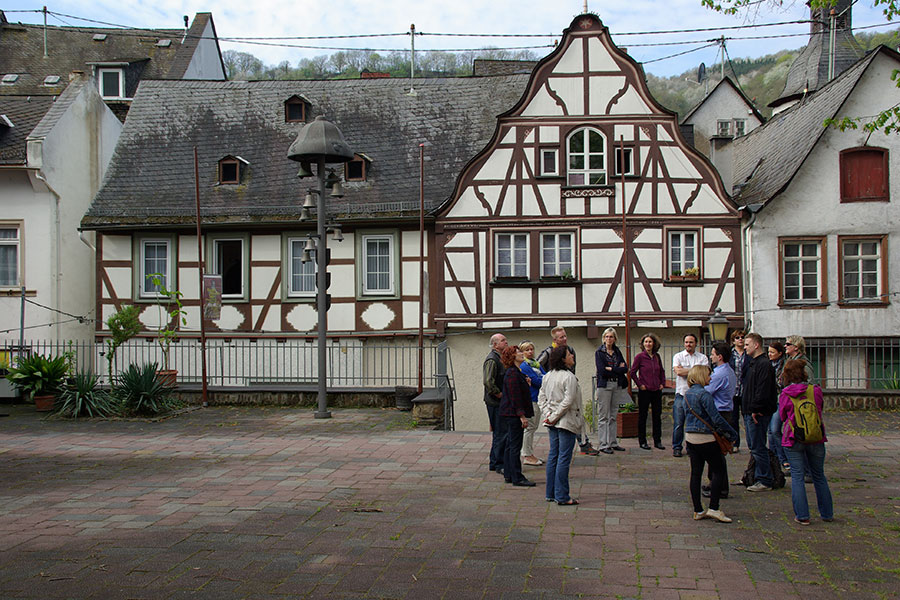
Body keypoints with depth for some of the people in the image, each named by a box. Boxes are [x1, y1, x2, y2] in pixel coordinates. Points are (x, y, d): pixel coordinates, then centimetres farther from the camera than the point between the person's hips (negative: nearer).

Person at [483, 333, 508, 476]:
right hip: (495, 402, -10)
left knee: (498, 433, 15)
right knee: (501, 433, -7)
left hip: (501, 402, 10)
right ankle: (499, 464, -1)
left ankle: (494, 463, 23)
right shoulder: (492, 360, -16)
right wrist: (501, 395, -19)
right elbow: (488, 382, -25)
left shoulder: (499, 358, 16)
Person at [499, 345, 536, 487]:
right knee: (515, 446, -6)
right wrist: (522, 415, -22)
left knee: (510, 445, 14)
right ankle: (517, 478, -2)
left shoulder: (516, 372, 16)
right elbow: (515, 396, -21)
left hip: (510, 415, 11)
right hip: (513, 414, -11)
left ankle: (509, 475, 21)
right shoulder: (513, 373, -17)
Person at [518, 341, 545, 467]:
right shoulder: (524, 366, -12)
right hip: (530, 399, -9)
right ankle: (526, 456, 0)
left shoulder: (537, 364, 16)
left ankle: (530, 454, 21)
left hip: (537, 399, 9)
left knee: (533, 427, 13)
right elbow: (538, 382, -16)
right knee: (530, 427, -6)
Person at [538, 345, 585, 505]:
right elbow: (568, 401, -21)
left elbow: (541, 397, 10)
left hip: (553, 423, 8)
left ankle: (550, 493, 18)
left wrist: (548, 414, 2)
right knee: (564, 459, -4)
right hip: (567, 422, -8)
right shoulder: (569, 377, -16)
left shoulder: (548, 376, 8)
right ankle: (562, 496, -1)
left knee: (553, 456, 13)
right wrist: (554, 417, -14)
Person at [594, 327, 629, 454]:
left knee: (613, 416, 10)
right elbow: (601, 370, -14)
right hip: (604, 385, -5)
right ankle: (603, 445, -1)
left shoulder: (617, 352, 12)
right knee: (603, 416, -3)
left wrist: (611, 369, -11)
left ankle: (613, 443, 17)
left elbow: (625, 368, 1)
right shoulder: (599, 352, -2)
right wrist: (618, 369, -8)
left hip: (617, 386, 5)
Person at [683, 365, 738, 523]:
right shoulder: (704, 394, -17)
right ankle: (713, 508, 0)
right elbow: (716, 418, -19)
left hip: (690, 437, 8)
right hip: (706, 438, -8)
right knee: (719, 471, 3)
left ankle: (698, 511, 13)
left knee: (696, 473, 9)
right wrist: (732, 433, -9)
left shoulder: (687, 393, 10)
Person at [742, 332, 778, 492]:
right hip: (749, 412, 10)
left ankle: (765, 482, 0)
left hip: (758, 413, -10)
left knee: (758, 447, -6)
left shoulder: (764, 364, -15)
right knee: (753, 447, 14)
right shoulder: (753, 363, 17)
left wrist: (755, 409, -23)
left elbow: (762, 391, -22)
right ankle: (757, 477, 22)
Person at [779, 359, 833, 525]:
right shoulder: (816, 391, -6)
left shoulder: (785, 394, -8)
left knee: (797, 476, 3)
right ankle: (827, 513, 23)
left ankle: (802, 516, 0)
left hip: (793, 439, -2)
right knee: (819, 475, 15)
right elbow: (820, 410, 10)